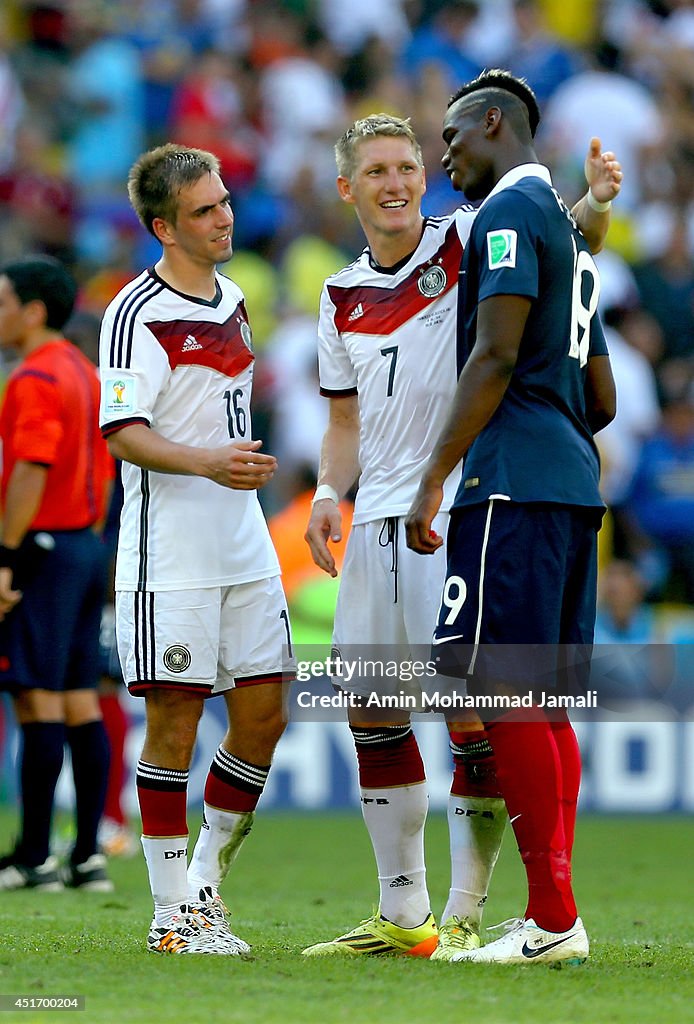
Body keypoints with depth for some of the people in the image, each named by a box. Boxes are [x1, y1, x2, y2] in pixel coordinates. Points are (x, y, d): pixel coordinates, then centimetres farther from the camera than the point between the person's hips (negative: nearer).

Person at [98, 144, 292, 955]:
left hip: (244, 550, 8)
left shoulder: (232, 301, 14)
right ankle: (172, 914, 3)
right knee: (174, 724, -4)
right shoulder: (138, 314, -11)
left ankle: (205, 883, 18)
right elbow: (122, 434, -18)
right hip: (168, 556, -8)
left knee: (262, 716, 5)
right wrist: (207, 462, -31)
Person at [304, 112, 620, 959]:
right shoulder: (342, 296, 15)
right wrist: (329, 494, 3)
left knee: (471, 711, -8)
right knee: (371, 709, 6)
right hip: (377, 519, 6)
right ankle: (402, 915, 16)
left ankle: (464, 915, -1)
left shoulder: (468, 243, -1)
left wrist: (595, 200, -32)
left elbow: (567, 244, -11)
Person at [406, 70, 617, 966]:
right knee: (543, 702, 9)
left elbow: (495, 357, -17)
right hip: (572, 484, 10)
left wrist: (433, 481, -17)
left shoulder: (509, 211, -6)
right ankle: (552, 916, 8)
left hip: (513, 486, -10)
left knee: (504, 689, -11)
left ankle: (552, 917, -14)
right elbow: (601, 398, 26)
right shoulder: (567, 230, 24)